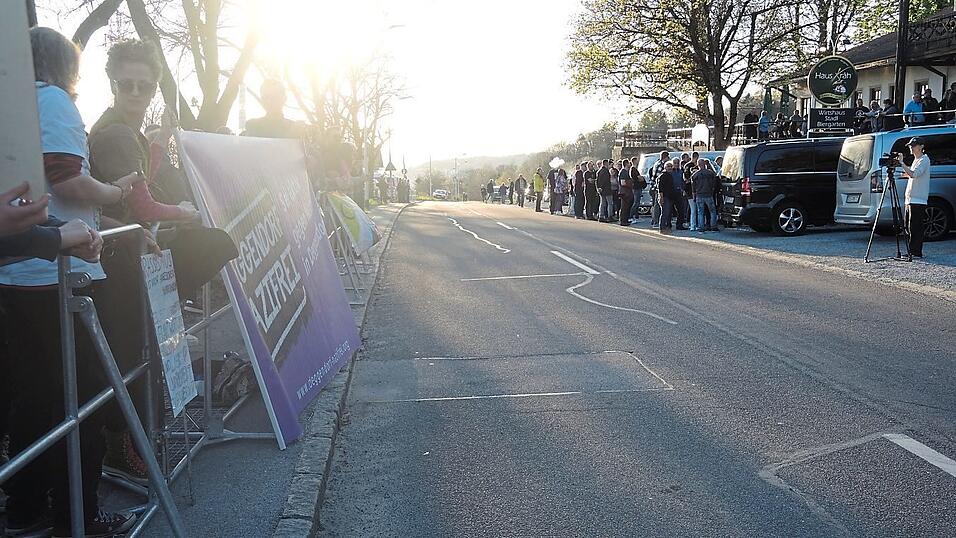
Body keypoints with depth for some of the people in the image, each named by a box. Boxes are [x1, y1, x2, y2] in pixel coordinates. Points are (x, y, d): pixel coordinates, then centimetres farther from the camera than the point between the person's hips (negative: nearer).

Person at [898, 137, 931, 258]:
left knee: (915, 227, -10)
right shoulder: (916, 160, 21)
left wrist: (902, 163, -23)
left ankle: (916, 252, -8)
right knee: (910, 226, 10)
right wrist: (907, 174, 12)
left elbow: (914, 174, -23)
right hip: (911, 199, 10)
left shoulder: (924, 160, -8)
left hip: (918, 200, -10)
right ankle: (912, 251, 15)